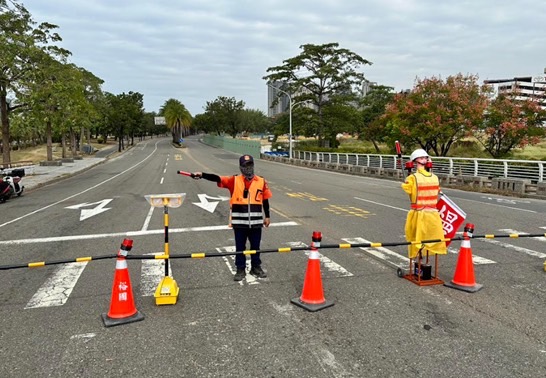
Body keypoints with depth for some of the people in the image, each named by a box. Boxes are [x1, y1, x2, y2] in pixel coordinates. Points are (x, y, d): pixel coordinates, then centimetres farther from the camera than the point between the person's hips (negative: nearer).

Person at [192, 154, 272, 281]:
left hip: (255, 222, 1)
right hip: (239, 222, -1)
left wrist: (267, 216, 10)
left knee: (255, 246, 14)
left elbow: (265, 201, 7)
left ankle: (256, 267, 31)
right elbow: (217, 178, -15)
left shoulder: (261, 181, 0)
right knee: (240, 246, 11)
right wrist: (202, 175, -30)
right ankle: (240, 269, 25)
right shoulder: (234, 180, -4)